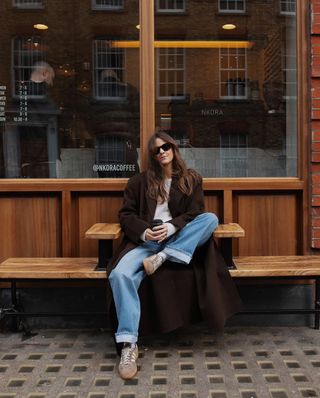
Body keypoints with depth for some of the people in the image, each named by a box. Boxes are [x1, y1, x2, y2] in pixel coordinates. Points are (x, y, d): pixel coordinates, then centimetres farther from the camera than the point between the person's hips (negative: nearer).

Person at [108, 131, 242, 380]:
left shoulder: (192, 179, 15)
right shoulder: (140, 181, 15)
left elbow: (195, 214, 5)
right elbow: (126, 214, 10)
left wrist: (172, 227, -15)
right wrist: (143, 231, -12)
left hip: (179, 240, 1)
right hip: (145, 241, 0)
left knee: (211, 218, -26)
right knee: (120, 274, -31)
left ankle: (163, 258, -29)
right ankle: (129, 344, -30)